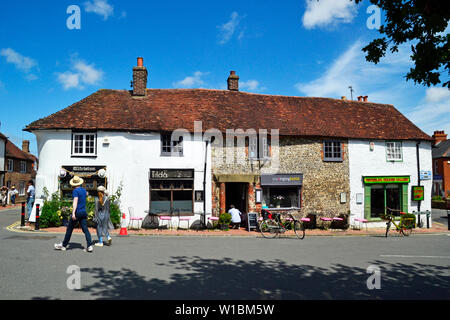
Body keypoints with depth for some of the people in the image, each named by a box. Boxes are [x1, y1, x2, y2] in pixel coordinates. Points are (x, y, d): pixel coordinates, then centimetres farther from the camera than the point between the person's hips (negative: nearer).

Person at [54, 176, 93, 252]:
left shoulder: (75, 191, -9)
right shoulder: (84, 190, 11)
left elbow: (75, 201, -22)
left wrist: (73, 213, -29)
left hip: (77, 212, -6)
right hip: (84, 212, 6)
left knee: (69, 229, 8)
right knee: (85, 229, 0)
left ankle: (64, 245, 19)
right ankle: (89, 246, -11)